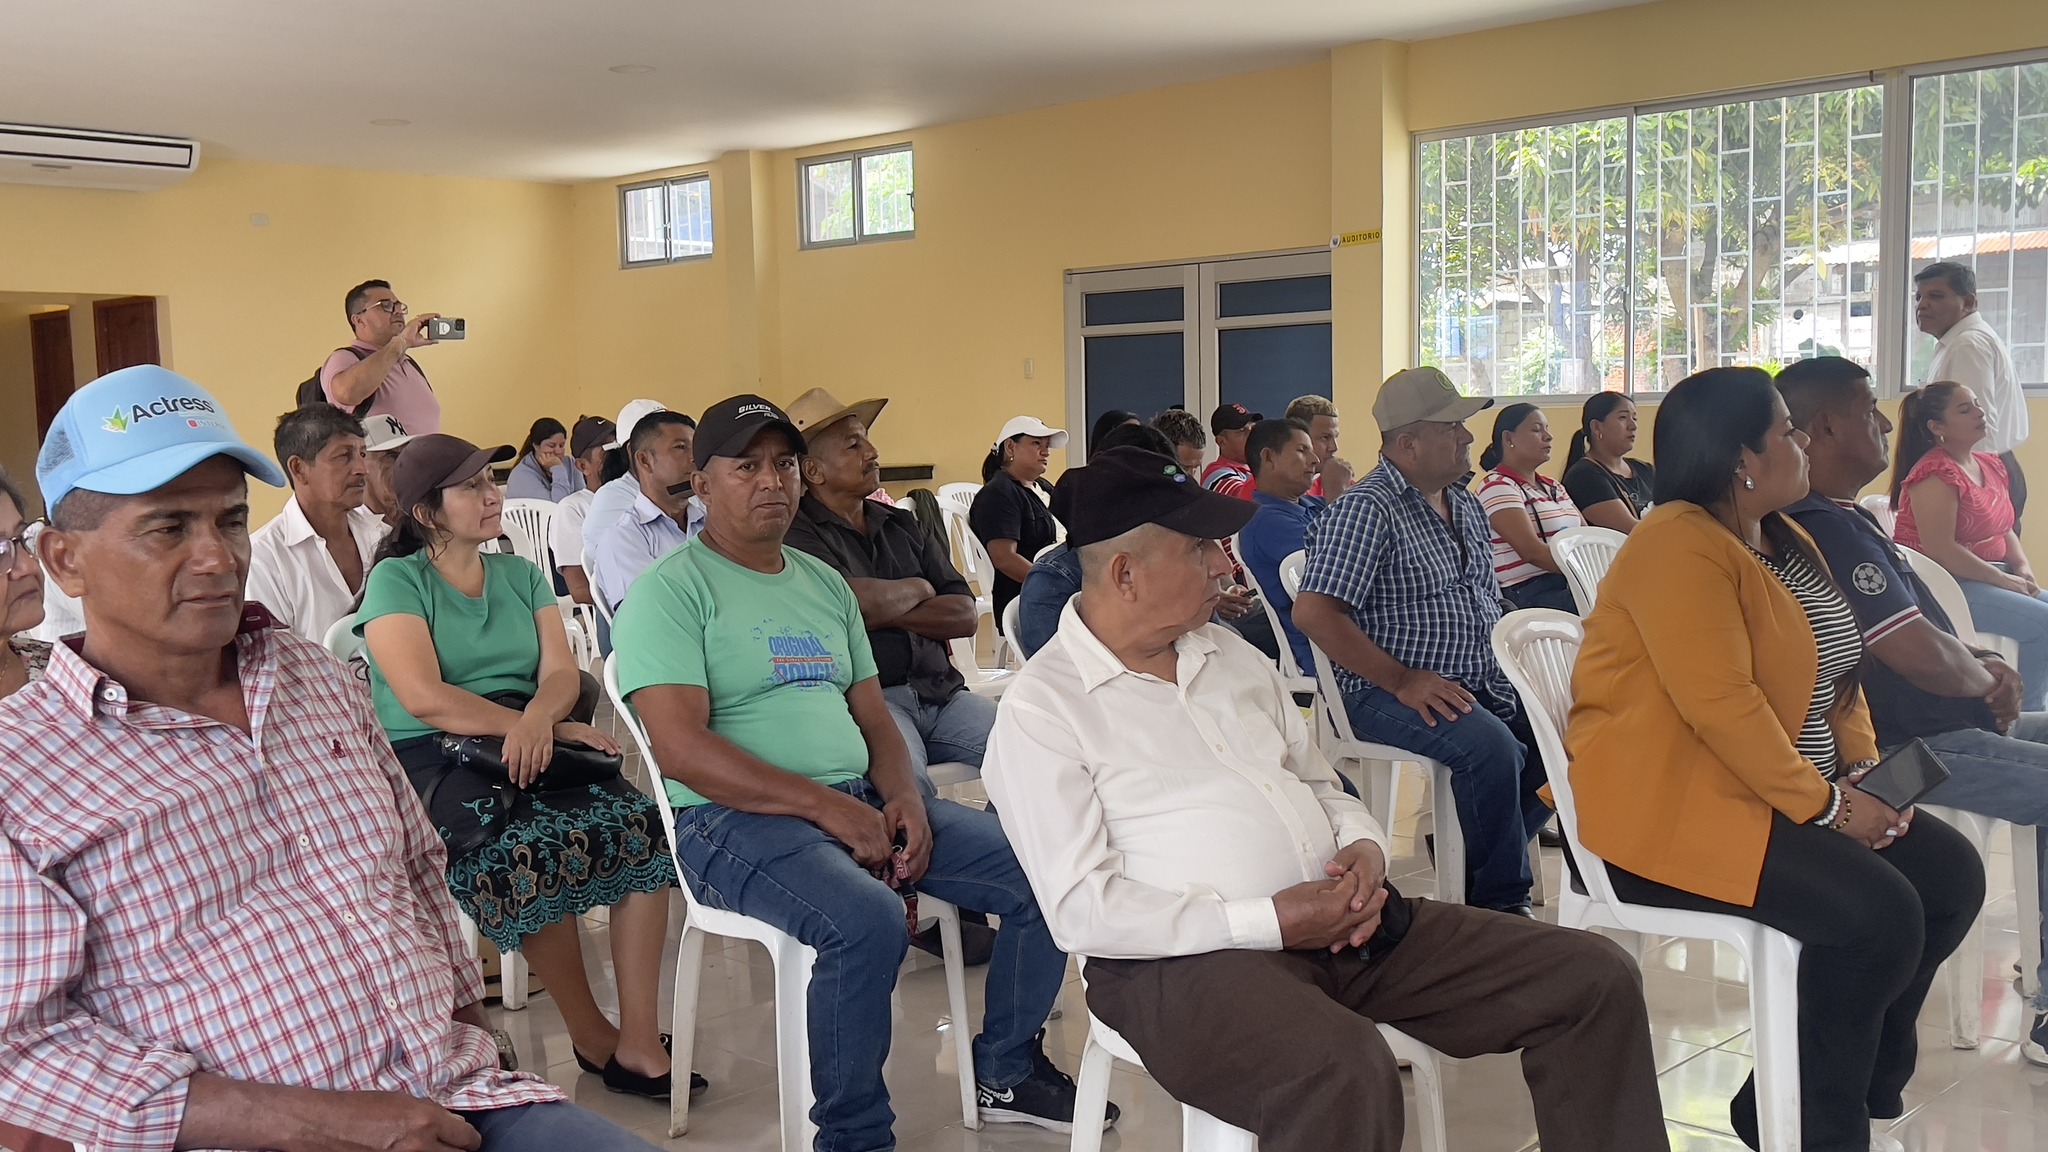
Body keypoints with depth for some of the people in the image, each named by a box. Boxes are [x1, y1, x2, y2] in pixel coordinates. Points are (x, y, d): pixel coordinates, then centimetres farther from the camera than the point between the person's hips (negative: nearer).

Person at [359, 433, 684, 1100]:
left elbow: (561, 674, 5)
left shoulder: (521, 575, 18)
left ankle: (638, 1039, -23)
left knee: (642, 824, -24)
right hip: (429, 761, -4)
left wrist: (537, 720, -20)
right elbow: (424, 697, -12)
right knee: (530, 848, -34)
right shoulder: (396, 580, 2)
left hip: (529, 750, 5)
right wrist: (542, 727, -16)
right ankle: (591, 1036, -14)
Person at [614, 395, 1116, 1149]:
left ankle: (1006, 1073, 16)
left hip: (862, 800, 7)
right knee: (868, 922, -36)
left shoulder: (825, 583, 18)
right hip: (739, 819, -7)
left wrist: (902, 796, -6)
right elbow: (682, 750, -16)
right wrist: (827, 806, -20)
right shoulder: (671, 590, -5)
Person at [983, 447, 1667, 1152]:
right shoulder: (1040, 707, -6)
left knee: (1594, 980, -1)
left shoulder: (1229, 655, 17)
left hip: (1346, 923, 8)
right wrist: (1270, 923, -17)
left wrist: (1364, 847, -1)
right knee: (1345, 1072, -39)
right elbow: (1082, 909, -13)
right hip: (1191, 960, -7)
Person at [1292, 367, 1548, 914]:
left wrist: (1499, 670, 7)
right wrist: (1403, 681, -21)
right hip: (1385, 693, -9)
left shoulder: (1464, 503, 16)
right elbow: (1313, 611, -21)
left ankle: (1475, 859, 13)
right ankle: (1501, 902, -9)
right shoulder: (1367, 509, -12)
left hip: (1474, 683, 9)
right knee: (1491, 747, -30)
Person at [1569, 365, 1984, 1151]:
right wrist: (1826, 806, -20)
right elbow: (1721, 704, -26)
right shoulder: (1680, 546, -19)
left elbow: (1835, 669, 19)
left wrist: (1863, 770, 2)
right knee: (1876, 913, -23)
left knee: (1951, 875, 0)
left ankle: (1865, 1081, 14)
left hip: (1790, 791, 10)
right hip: (1673, 804, -10)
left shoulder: (1787, 542, 14)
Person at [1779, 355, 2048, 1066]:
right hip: (1902, 750, -11)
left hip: (1935, 726, 11)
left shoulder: (1841, 518, 14)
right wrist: (1986, 680, -4)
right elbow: (1922, 657, -25)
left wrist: (1984, 666, 2)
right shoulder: (1823, 529, -22)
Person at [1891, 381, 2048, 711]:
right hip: (1947, 586, -10)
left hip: (1990, 577, 10)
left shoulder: (1991, 466, 13)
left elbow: (2006, 529, 22)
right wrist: (2002, 579, -17)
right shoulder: (1936, 473, -16)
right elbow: (1939, 549, -22)